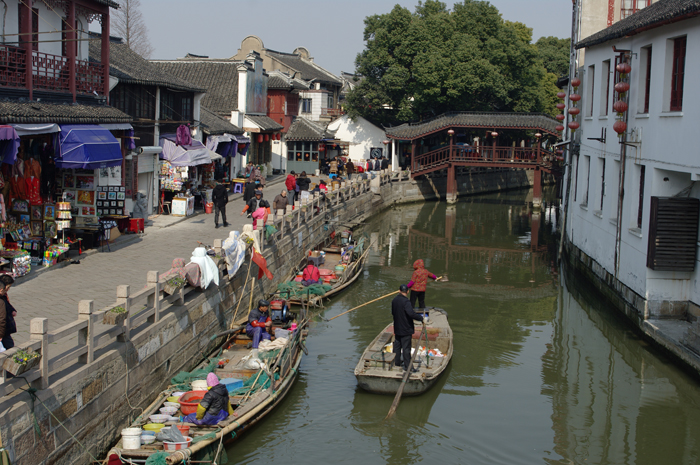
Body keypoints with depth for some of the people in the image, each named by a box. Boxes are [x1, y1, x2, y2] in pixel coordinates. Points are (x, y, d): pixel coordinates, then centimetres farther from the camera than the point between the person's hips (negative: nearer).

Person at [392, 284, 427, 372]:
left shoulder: (394, 300, 4)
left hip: (397, 328, 8)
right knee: (406, 347, -2)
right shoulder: (405, 302, -22)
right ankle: (407, 366, 2)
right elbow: (411, 313, -34)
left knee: (397, 345, 19)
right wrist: (422, 318, -28)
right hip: (406, 329, -8)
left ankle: (397, 362, 31)